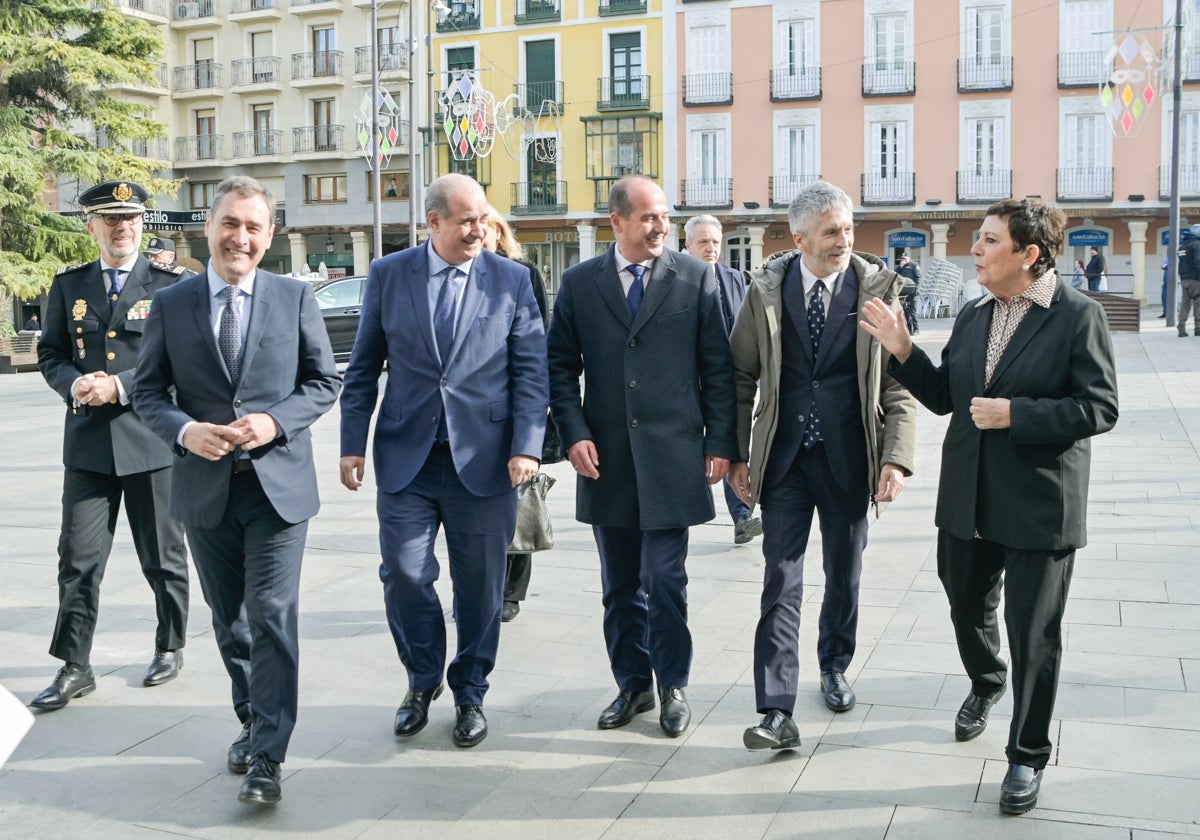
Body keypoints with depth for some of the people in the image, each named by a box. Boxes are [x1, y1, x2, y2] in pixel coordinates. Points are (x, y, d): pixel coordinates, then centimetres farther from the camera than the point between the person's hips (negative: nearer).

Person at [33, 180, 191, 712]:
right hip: (88, 443, 3)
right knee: (78, 558, 1)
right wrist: (74, 384, -11)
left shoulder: (169, 287, -1)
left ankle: (170, 648, 28)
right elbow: (50, 354, 10)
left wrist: (120, 387, -17)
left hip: (150, 441, -2)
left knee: (163, 557, 10)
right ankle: (75, 668, 11)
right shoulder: (68, 286, 9)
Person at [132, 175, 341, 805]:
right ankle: (251, 722, 35)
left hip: (278, 482, -2)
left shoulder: (295, 297, 1)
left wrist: (275, 420, -14)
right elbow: (148, 391, 6)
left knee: (272, 617, -7)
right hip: (205, 487, 3)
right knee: (228, 618, 15)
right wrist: (185, 430, -14)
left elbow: (325, 381, 3)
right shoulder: (170, 304, 4)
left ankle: (267, 759, 0)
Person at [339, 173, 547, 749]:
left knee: (479, 587, 7)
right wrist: (353, 444, 2)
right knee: (404, 576, 0)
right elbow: (363, 368, 7)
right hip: (406, 456, 1)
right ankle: (422, 680, 26)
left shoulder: (512, 280, 1)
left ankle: (469, 694, 27)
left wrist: (527, 447, -10)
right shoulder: (388, 275, 4)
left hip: (483, 459, 0)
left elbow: (531, 371, 0)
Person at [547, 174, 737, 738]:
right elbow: (561, 366, 7)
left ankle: (672, 686, 18)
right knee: (619, 585, 11)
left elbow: (717, 367, 1)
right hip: (607, 458, 2)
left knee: (664, 579, -1)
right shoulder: (579, 283, 5)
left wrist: (720, 443, -3)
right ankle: (632, 683, 26)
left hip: (672, 454, -2)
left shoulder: (695, 278, 1)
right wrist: (574, 434, -4)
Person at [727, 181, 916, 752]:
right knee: (781, 581, -4)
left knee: (844, 574, 16)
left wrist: (897, 458, -13)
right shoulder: (766, 290, -2)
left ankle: (834, 666, 40)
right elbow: (742, 377, 4)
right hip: (784, 459, 0)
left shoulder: (878, 290, -4)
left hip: (848, 460, 1)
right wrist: (737, 453, -1)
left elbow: (898, 385, -3)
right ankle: (777, 712, -3)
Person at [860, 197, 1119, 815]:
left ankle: (1028, 755, 21)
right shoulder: (973, 317, 6)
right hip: (968, 497, 6)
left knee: (1033, 632, 3)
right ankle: (985, 682, 53)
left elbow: (1099, 408, -15)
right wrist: (900, 349, -3)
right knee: (967, 606, 21)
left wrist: (1015, 413, -23)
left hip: (1039, 504, -6)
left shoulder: (1078, 316, -11)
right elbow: (944, 397, 9)